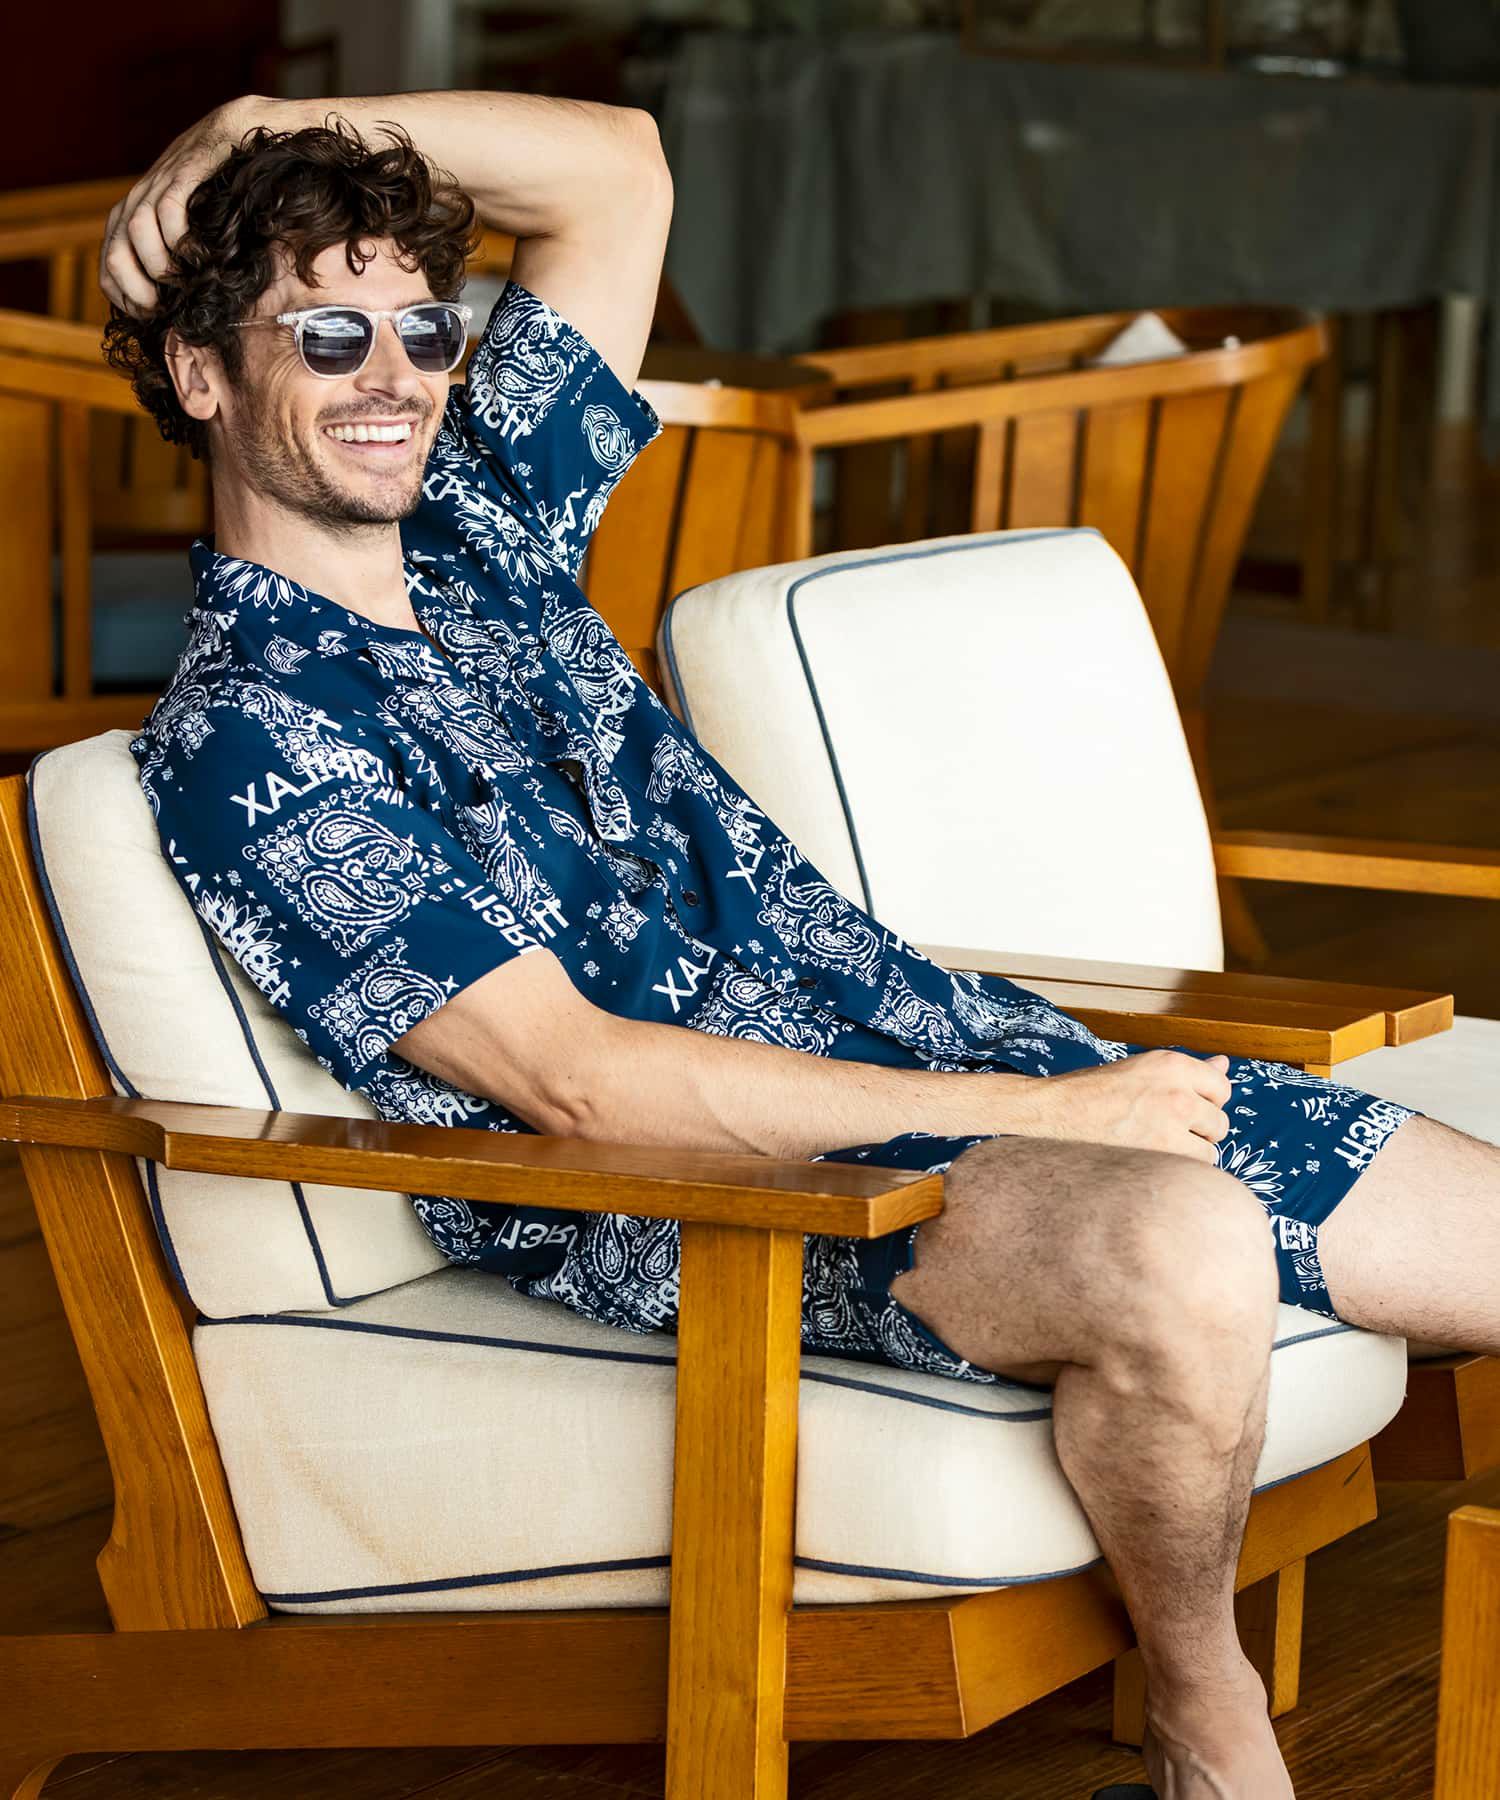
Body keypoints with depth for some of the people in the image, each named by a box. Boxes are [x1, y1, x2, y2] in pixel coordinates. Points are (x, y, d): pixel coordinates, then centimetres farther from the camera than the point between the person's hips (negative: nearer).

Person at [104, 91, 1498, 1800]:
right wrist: (1038, 1116, -17)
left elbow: (616, 167, 24)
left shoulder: (472, 525, 15)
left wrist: (272, 128, 11)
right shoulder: (239, 743, -8)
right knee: (1179, 1248, -38)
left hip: (927, 1032, 8)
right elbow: (574, 1083, -16)